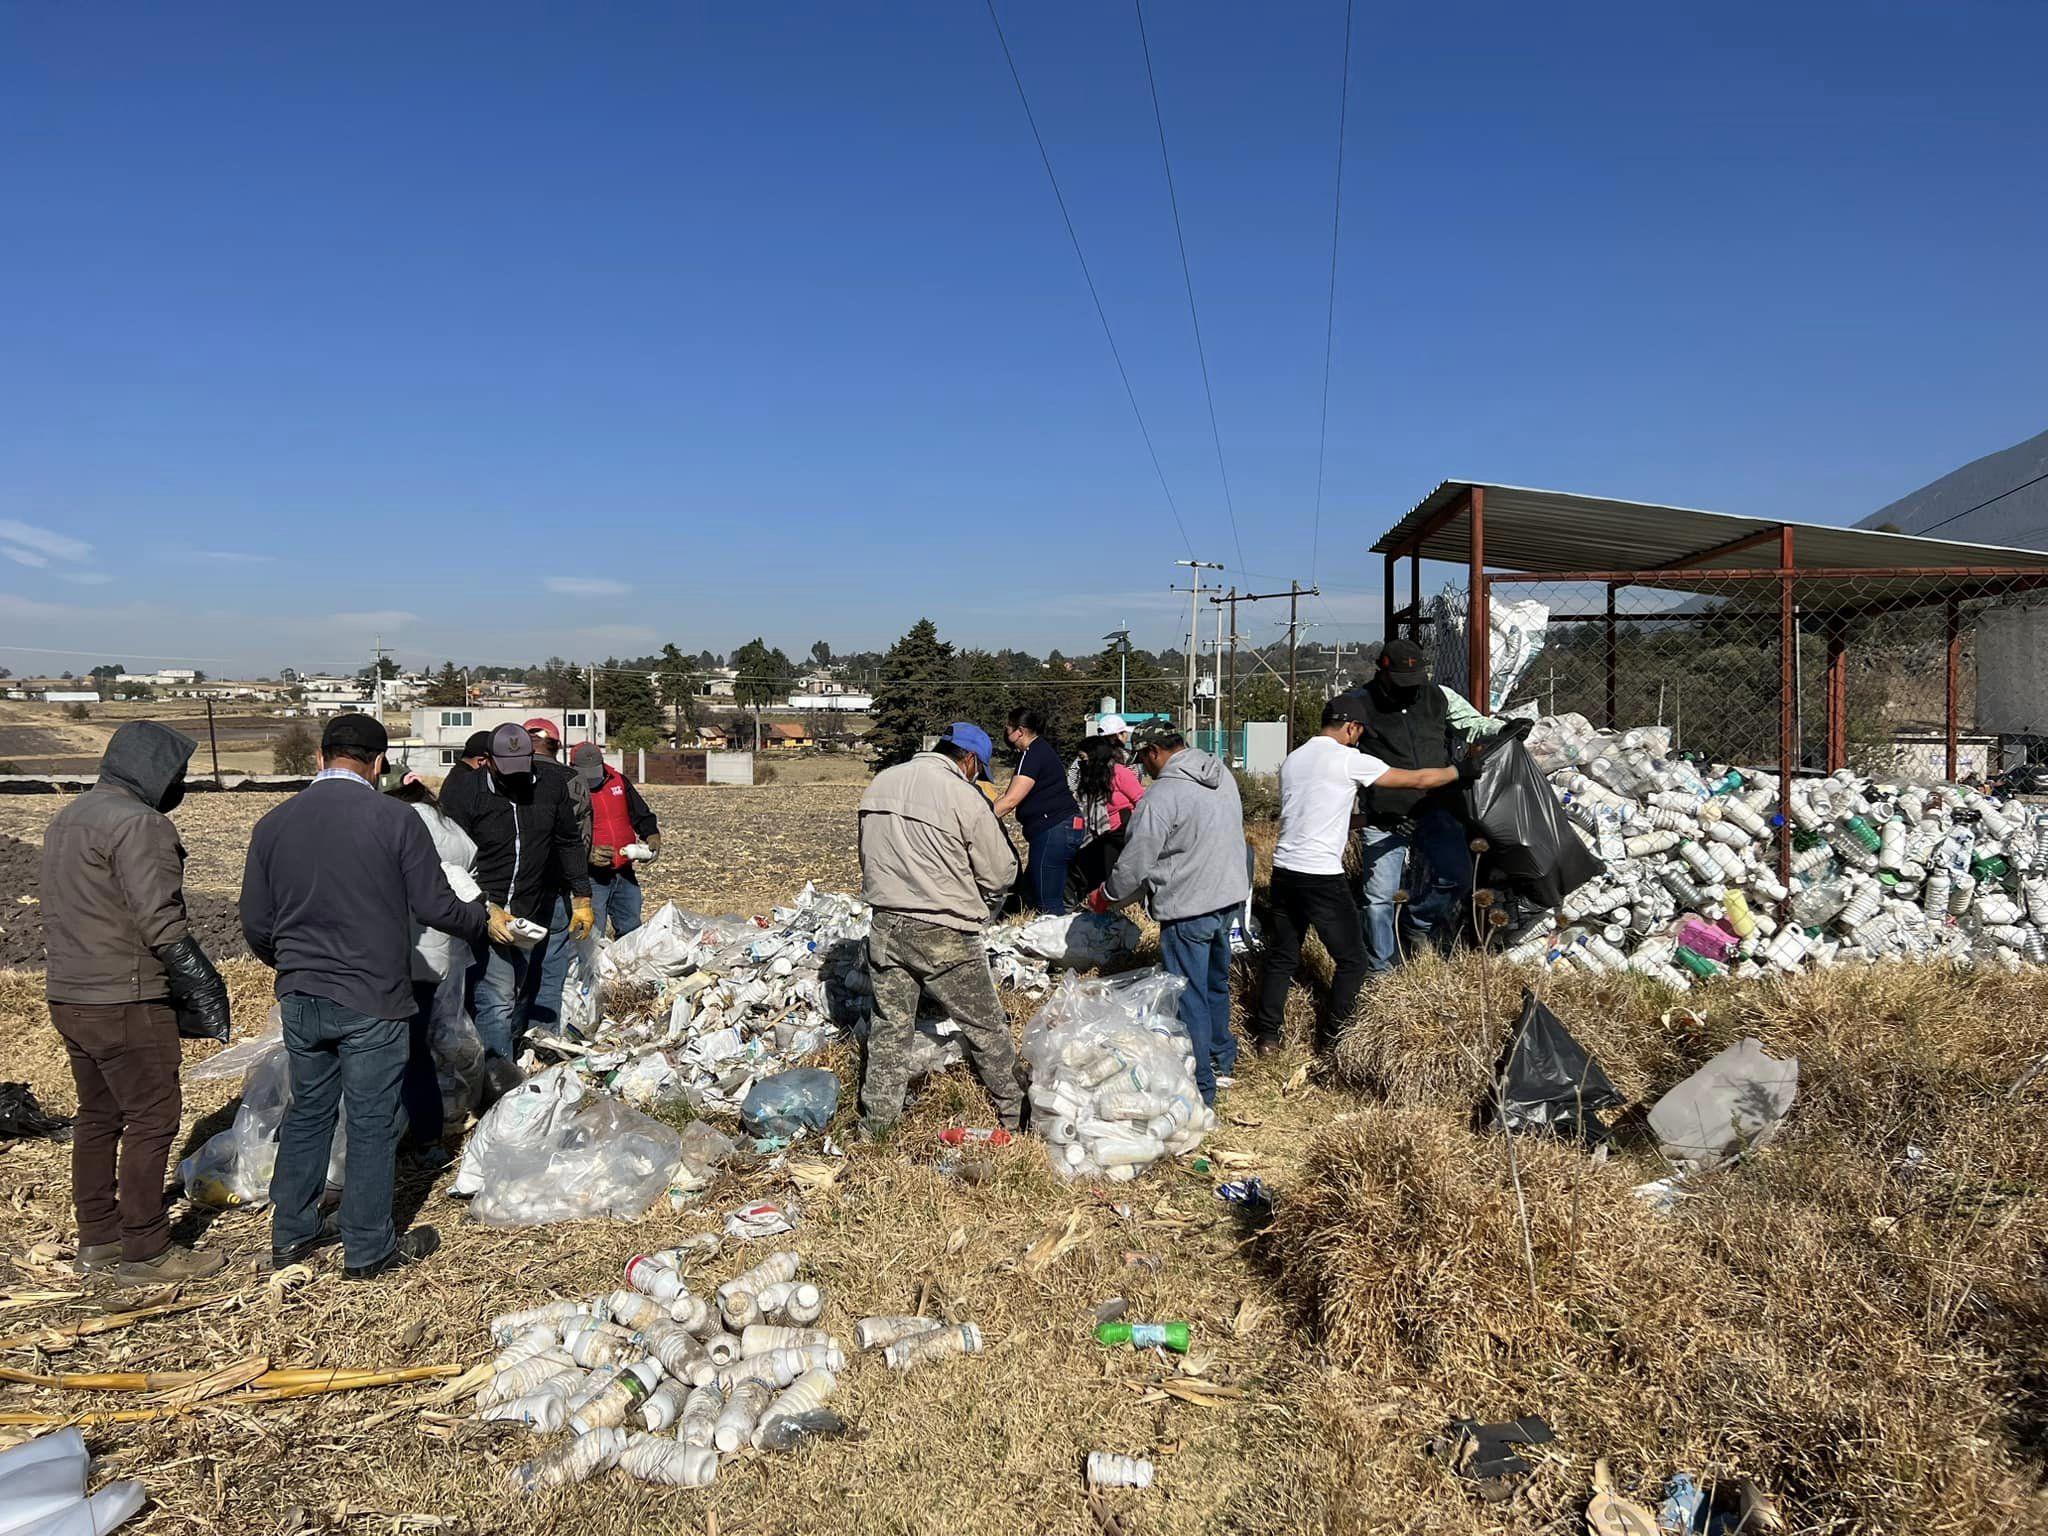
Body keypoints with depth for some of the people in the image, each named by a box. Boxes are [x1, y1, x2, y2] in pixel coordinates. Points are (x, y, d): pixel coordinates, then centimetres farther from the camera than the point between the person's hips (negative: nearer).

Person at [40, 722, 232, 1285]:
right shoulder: (138, 823, -17)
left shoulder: (66, 819, 14)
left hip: (67, 996, 10)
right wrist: (205, 986, -16)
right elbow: (159, 920, -22)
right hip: (125, 1004, -10)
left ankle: (96, 1239, 28)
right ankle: (144, 1252, 5)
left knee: (97, 1117, 18)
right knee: (152, 1119, -1)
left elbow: (71, 911, 17)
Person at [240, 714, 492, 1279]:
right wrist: (485, 920, 9)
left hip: (300, 998, 5)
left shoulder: (274, 823, 3)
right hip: (372, 1000, -5)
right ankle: (368, 1249, 17)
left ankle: (291, 1235, 32)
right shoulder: (394, 818, -11)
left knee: (308, 1111, 20)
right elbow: (434, 906, -10)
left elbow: (255, 923, 8)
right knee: (372, 1123, 6)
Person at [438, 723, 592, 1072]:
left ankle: (510, 1053, 27)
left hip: (530, 915, 5)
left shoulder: (551, 787, 3)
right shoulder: (462, 795, -9)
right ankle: (497, 1071, -9)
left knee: (520, 995, 13)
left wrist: (582, 898, 9)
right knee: (496, 998, -14)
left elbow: (570, 844, 12)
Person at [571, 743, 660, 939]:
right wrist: (587, 853, -27)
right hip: (592, 877, -5)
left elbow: (642, 815, 14)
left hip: (624, 872, 5)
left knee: (631, 931, 15)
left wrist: (652, 836, -5)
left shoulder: (619, 781, 6)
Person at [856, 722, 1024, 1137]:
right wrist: (970, 903, 12)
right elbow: (1001, 875, -7)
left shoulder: (881, 783, 4)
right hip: (944, 936, -5)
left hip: (886, 927, 5)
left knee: (889, 1027, 16)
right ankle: (1013, 1113, 24)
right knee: (986, 1026, 11)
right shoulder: (964, 797, -14)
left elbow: (868, 856, 13)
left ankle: (875, 1123, 22)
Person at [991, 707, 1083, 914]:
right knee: (1029, 894, 12)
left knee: (1047, 904, -9)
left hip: (1053, 830, -11)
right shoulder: (1042, 749, 20)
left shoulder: (1033, 754, -11)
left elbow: (1011, 801, -20)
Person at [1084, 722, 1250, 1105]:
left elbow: (1134, 864, -15)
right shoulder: (1222, 775, 6)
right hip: (1229, 896, 9)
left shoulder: (1162, 796, -20)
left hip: (1188, 907, -9)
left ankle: (1199, 1090, 7)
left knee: (1188, 998, 1)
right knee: (1216, 983, 24)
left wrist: (1104, 897, 3)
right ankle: (1222, 1061, 40)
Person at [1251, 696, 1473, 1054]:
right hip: (1322, 877, -7)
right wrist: (1461, 771, 11)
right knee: (1351, 961, 8)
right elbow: (1417, 780, -3)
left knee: (1281, 958, 16)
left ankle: (1265, 1036, 18)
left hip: (1284, 871, 7)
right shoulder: (1349, 760, -8)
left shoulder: (1292, 759, 13)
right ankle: (1330, 1039, 12)